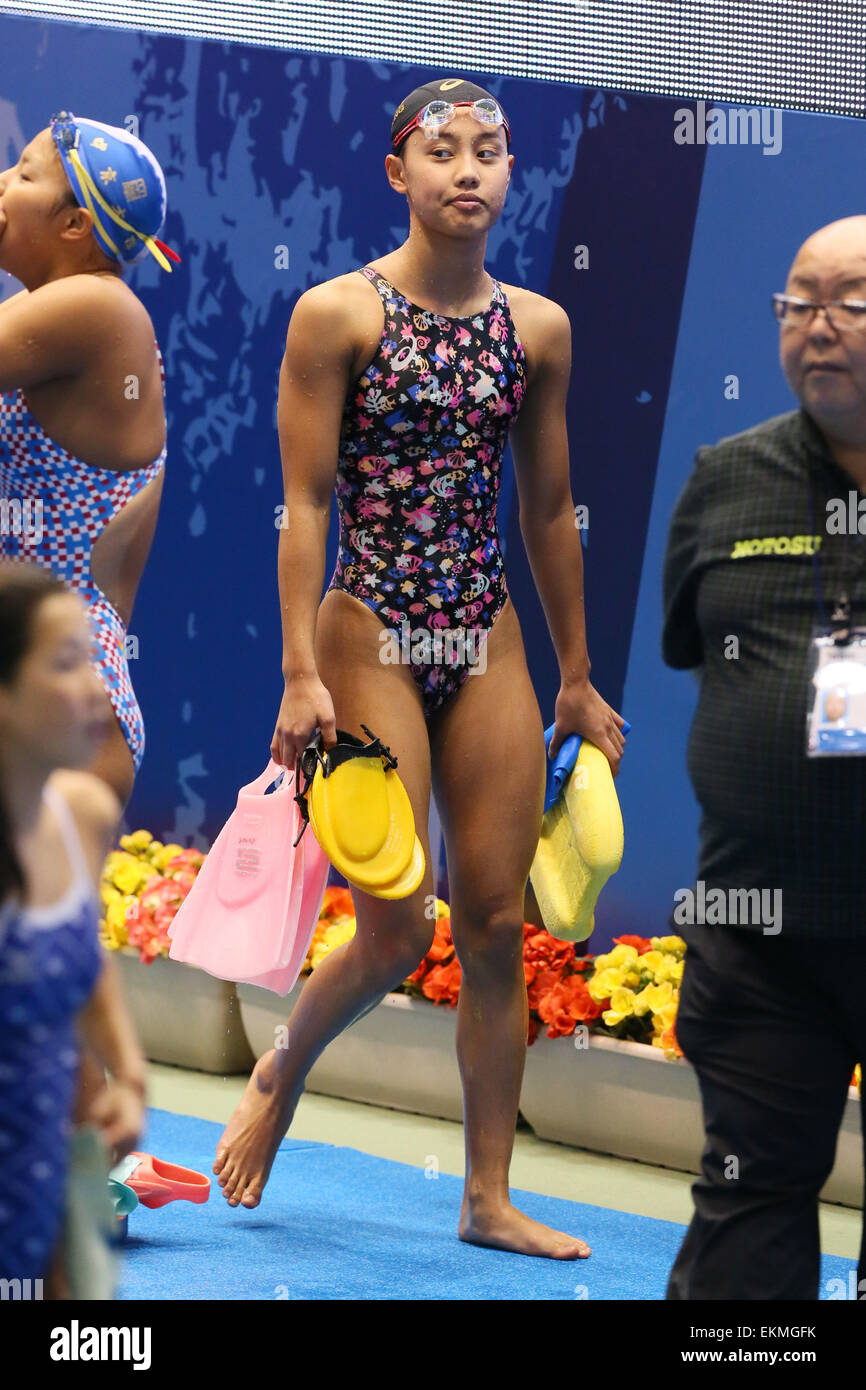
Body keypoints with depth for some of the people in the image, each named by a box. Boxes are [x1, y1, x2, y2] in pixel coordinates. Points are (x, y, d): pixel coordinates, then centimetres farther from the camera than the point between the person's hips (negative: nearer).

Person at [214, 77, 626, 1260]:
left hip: (489, 647, 4)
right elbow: (306, 503, -8)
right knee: (398, 931, -6)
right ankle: (281, 1078, 24)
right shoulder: (337, 315, -6)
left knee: (497, 925, 3)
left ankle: (491, 1198, 11)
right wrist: (302, 674, -14)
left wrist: (577, 675, 16)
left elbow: (549, 510, 13)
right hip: (372, 638, -4)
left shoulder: (538, 328, 6)